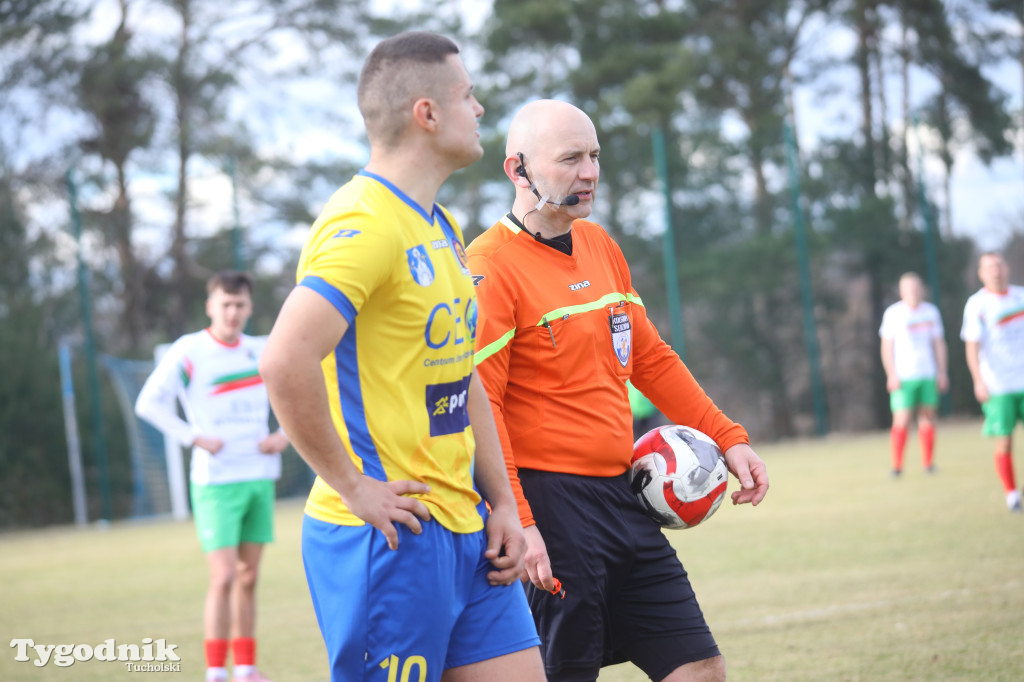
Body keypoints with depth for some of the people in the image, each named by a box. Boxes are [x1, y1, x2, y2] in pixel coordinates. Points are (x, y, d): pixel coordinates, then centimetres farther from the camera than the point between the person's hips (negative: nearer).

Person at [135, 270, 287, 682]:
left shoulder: (262, 352, 8)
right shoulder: (187, 352, -7)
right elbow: (148, 403, -9)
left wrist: (285, 435, 4)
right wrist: (195, 438, -16)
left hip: (259, 478, 5)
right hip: (215, 482, -5)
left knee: (248, 578, 10)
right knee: (223, 577, -11)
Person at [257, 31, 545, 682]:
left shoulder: (442, 228, 16)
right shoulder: (364, 223, -16)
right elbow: (285, 362, -28)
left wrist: (502, 502, 14)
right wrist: (354, 487, -20)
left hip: (465, 531, 9)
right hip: (390, 537, -9)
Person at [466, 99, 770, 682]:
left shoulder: (599, 244, 13)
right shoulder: (491, 267, -12)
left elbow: (650, 358, 23)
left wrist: (727, 437, 17)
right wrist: (515, 523, -24)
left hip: (621, 496, 8)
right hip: (547, 505, -8)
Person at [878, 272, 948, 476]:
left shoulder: (931, 311, 8)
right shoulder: (893, 313, -3)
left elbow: (939, 343, 15)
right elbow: (886, 346, -2)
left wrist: (942, 372, 11)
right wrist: (891, 375, -9)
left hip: (928, 375, 4)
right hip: (903, 376, -4)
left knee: (928, 417, 4)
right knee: (902, 421, -9)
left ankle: (928, 463, 13)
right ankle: (897, 466, -3)